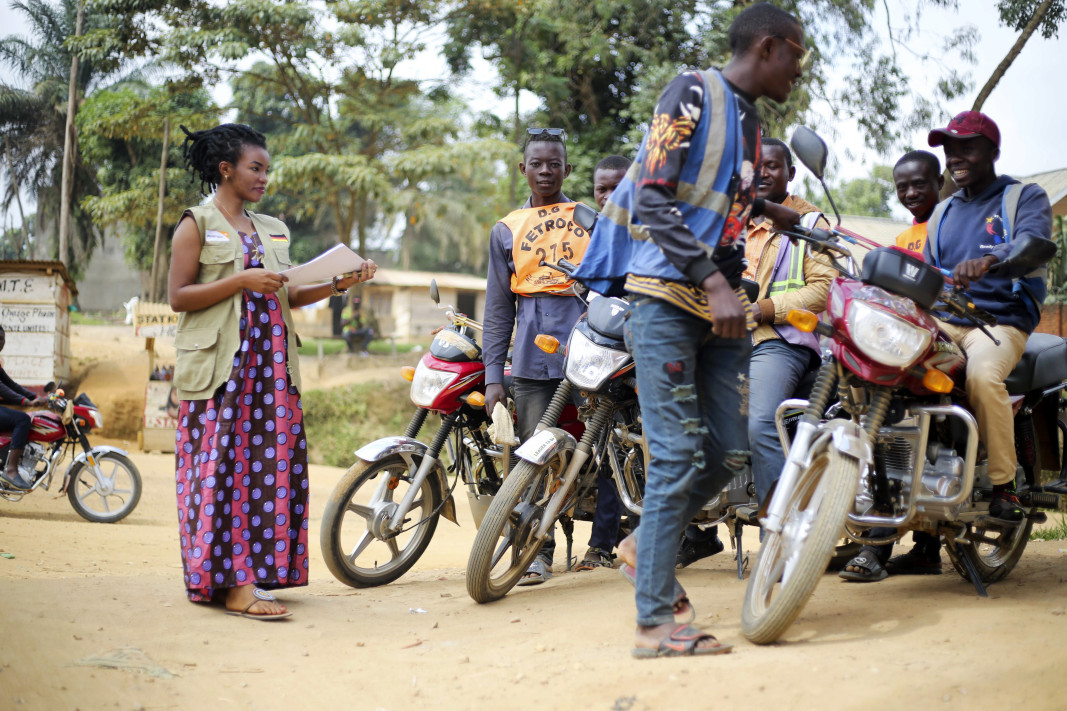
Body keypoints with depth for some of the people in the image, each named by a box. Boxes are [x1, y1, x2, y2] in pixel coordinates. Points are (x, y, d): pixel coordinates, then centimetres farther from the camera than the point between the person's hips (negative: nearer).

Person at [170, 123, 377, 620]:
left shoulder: (270, 230, 20)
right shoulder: (198, 224, 2)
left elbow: (287, 297, 15)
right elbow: (179, 297, -6)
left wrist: (340, 283, 2)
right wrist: (241, 281, -15)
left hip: (270, 363, 6)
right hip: (219, 363, -6)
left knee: (270, 461, 0)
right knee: (223, 462, -11)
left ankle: (256, 570, 7)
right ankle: (231, 582, -13)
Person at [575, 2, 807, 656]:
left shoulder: (752, 123, 20)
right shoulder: (693, 94, -6)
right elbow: (652, 202, -15)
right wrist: (714, 282, -21)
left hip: (721, 304, 8)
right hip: (667, 300, -8)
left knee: (730, 452, 5)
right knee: (678, 455, -10)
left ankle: (649, 545, 28)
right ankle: (655, 622, -6)